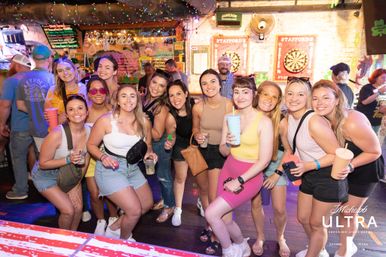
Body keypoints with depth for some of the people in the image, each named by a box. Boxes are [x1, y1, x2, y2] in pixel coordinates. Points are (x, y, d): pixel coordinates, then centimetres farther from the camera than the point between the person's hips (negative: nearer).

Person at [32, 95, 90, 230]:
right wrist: (68, 160, -33)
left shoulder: (89, 131, -16)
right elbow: (43, 163, -19)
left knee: (78, 208, 0)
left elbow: (85, 161, -2)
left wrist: (76, 185, 1)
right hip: (46, 175, -4)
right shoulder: (57, 134, -32)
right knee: (68, 210, -10)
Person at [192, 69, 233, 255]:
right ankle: (209, 224, 47)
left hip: (219, 151, -3)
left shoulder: (229, 105, -17)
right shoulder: (198, 107, -9)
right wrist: (197, 136, -13)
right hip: (200, 150, 4)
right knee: (203, 190, 20)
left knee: (214, 196, -2)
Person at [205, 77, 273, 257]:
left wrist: (239, 180, -17)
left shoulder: (264, 121, -15)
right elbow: (223, 152, 6)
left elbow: (264, 160, -16)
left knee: (211, 214, -10)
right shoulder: (229, 118, 1)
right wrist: (228, 143, -16)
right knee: (224, 219, 9)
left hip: (250, 176, -5)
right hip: (228, 170, 6)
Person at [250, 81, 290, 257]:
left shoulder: (281, 120, -21)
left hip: (275, 162, -1)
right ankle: (260, 237, 35)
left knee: (279, 208, 3)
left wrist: (278, 173, -11)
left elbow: (288, 149, -10)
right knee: (255, 203, 8)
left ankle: (280, 238, 35)